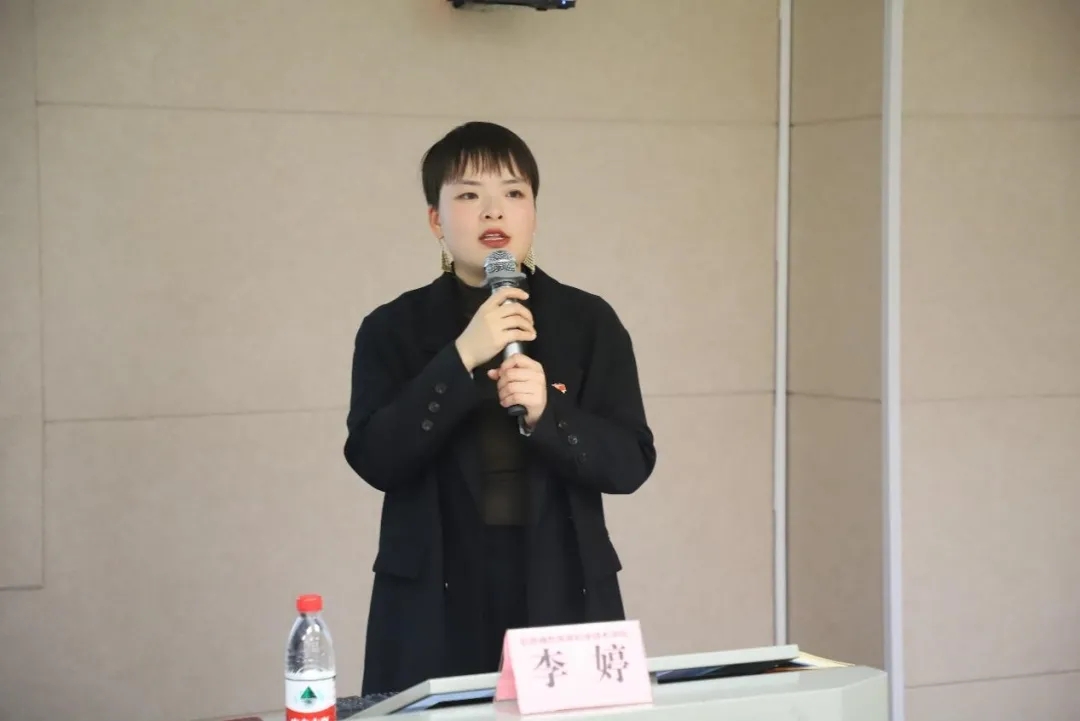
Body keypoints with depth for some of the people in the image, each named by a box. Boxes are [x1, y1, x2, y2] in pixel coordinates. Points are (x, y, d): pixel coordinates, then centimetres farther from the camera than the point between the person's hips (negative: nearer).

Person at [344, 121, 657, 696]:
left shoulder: (589, 323, 3)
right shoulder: (393, 329, 1)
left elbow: (631, 463, -1)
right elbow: (375, 460, -11)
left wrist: (545, 416, -18)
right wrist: (461, 359, -19)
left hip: (562, 597, 1)